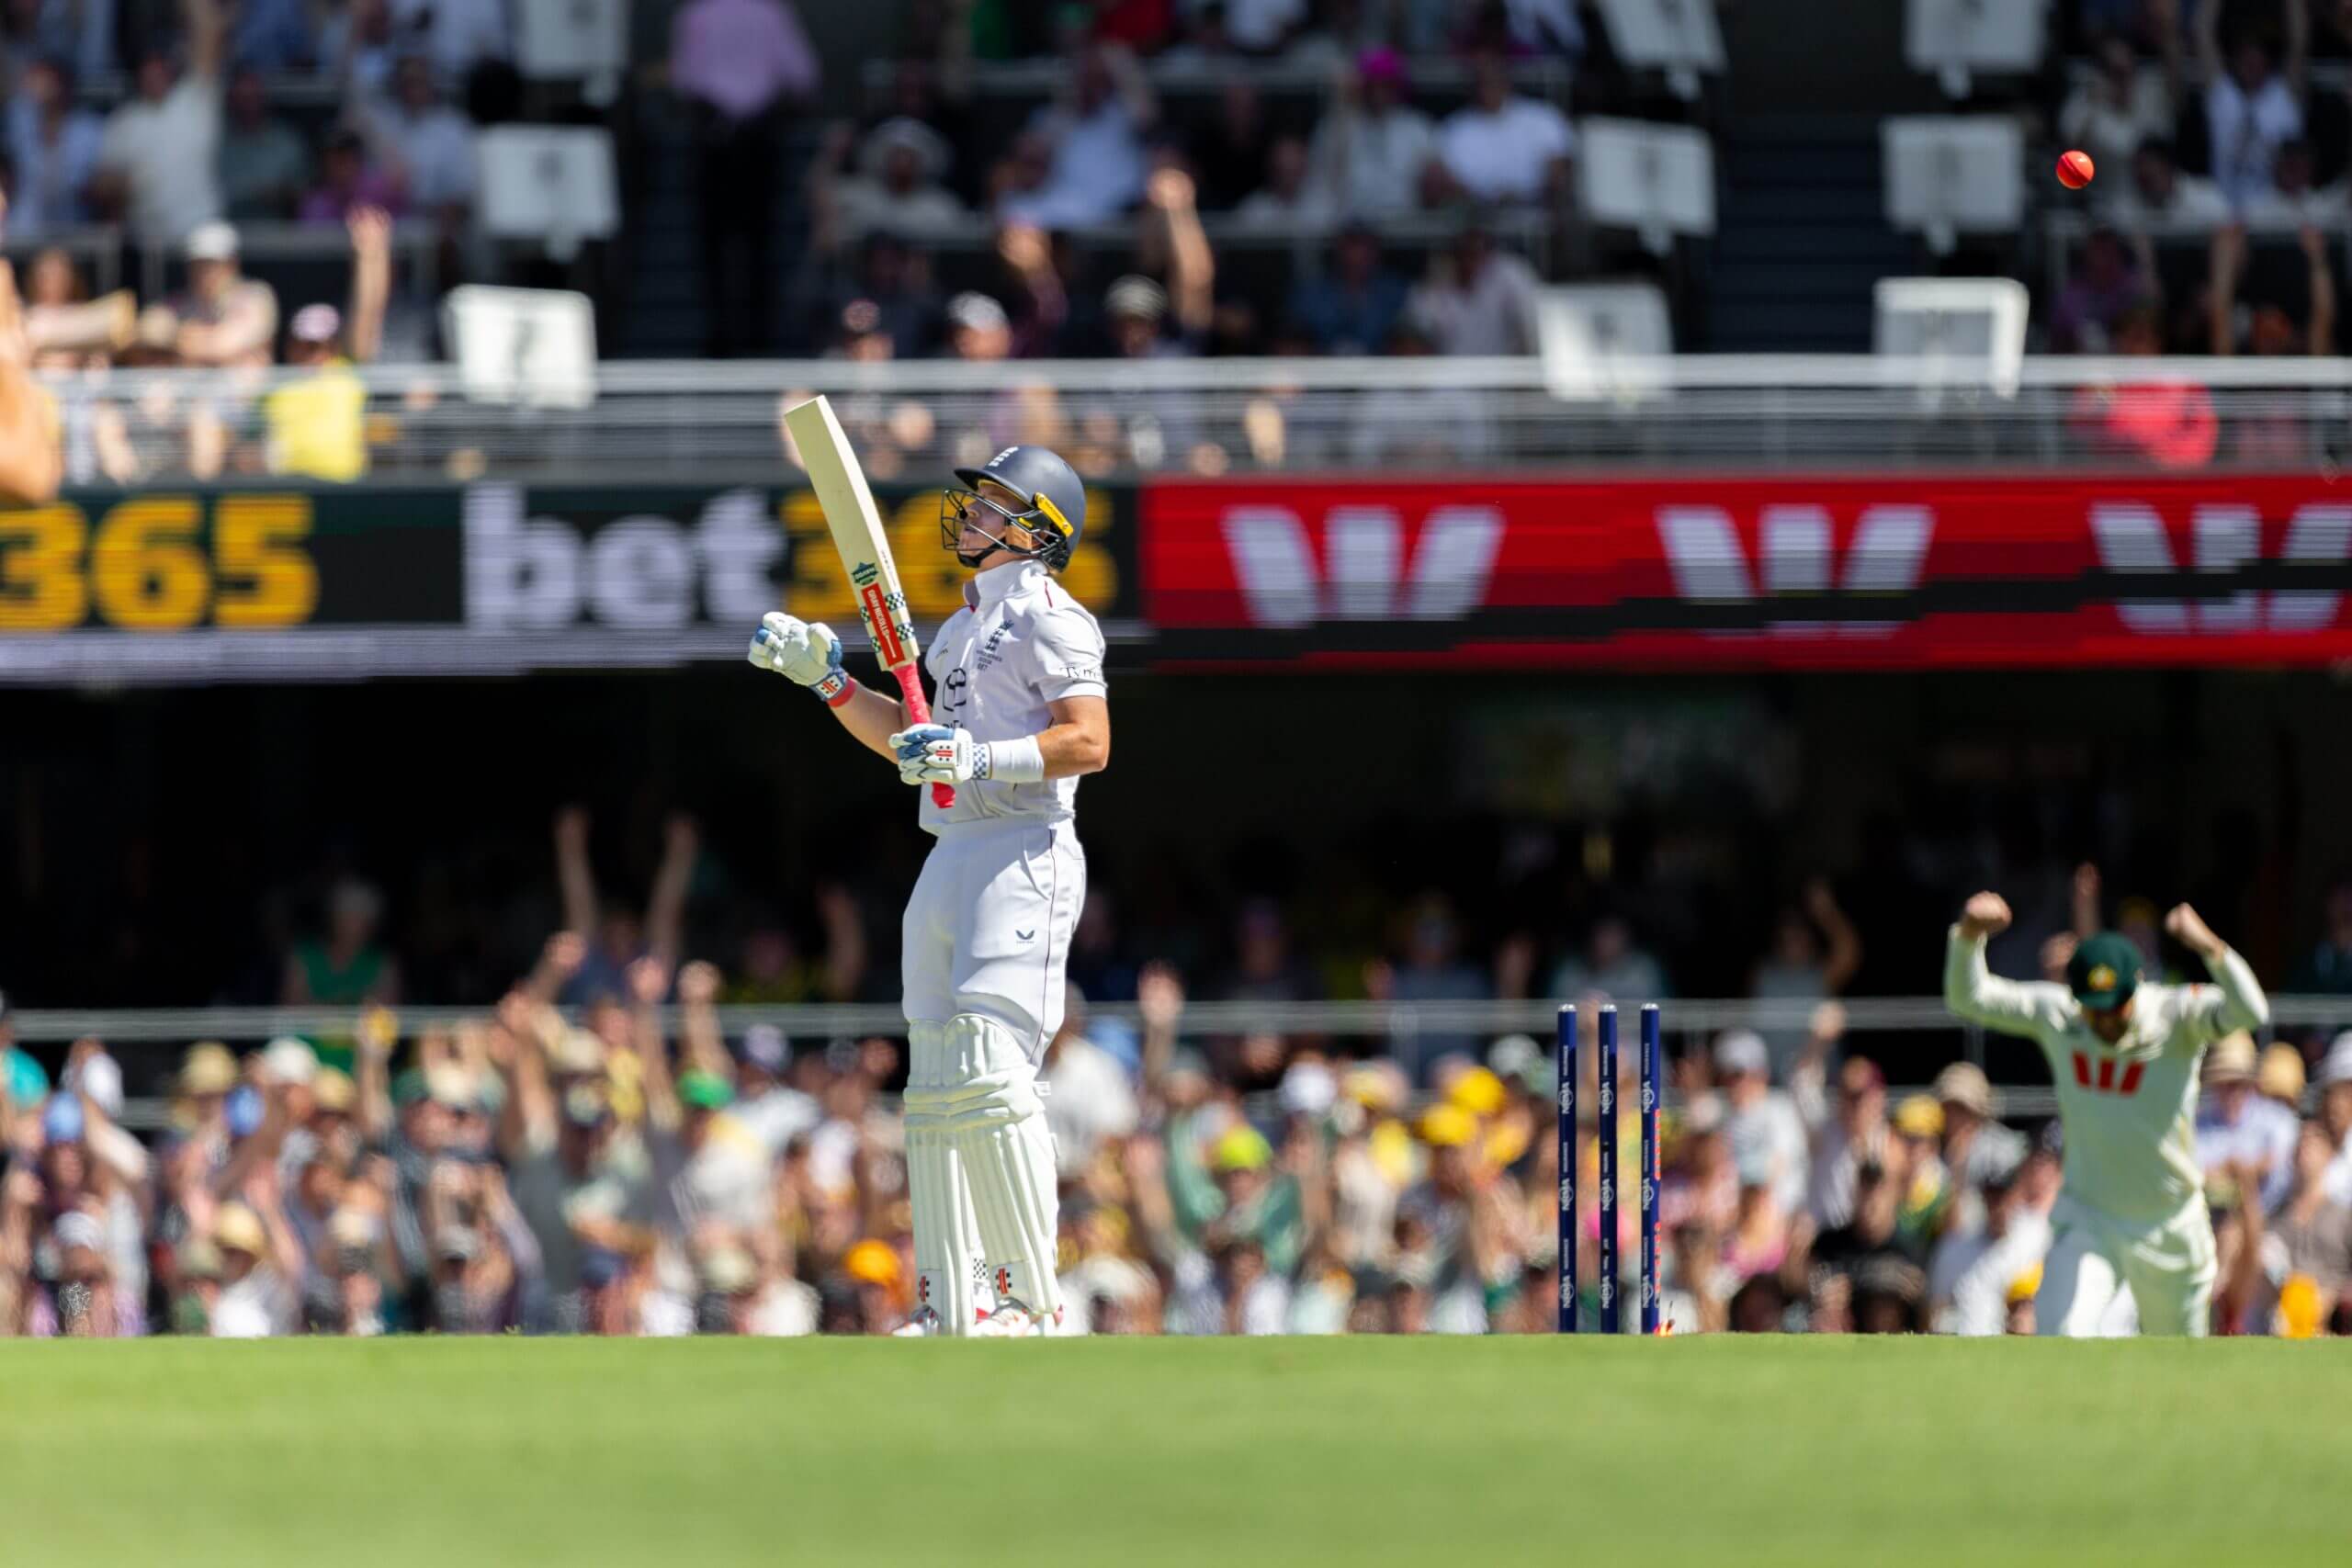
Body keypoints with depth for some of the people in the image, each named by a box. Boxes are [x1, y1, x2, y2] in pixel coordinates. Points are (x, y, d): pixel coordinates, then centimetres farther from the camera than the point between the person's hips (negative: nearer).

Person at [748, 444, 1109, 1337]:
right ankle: (946, 1309, 11)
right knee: (935, 1092, 8)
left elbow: (1089, 742, -17)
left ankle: (1034, 1302, -18)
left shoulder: (1046, 615, -6)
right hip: (949, 862, 10)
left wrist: (979, 758, -25)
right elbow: (909, 741, 30)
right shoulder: (966, 626, 22)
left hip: (1023, 856, -10)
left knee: (991, 1077, -18)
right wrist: (824, 676, 21)